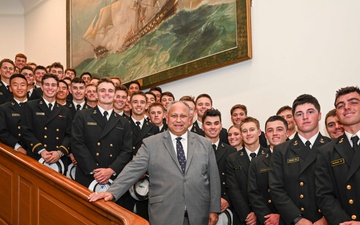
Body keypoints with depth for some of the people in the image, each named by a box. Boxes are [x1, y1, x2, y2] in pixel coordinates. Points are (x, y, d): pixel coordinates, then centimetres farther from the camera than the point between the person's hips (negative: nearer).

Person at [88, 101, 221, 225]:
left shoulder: (205, 144, 8)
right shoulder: (151, 143, 2)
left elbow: (213, 177, 8)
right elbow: (134, 169, -6)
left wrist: (214, 210, 5)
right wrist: (112, 192, -18)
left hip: (199, 214, 2)